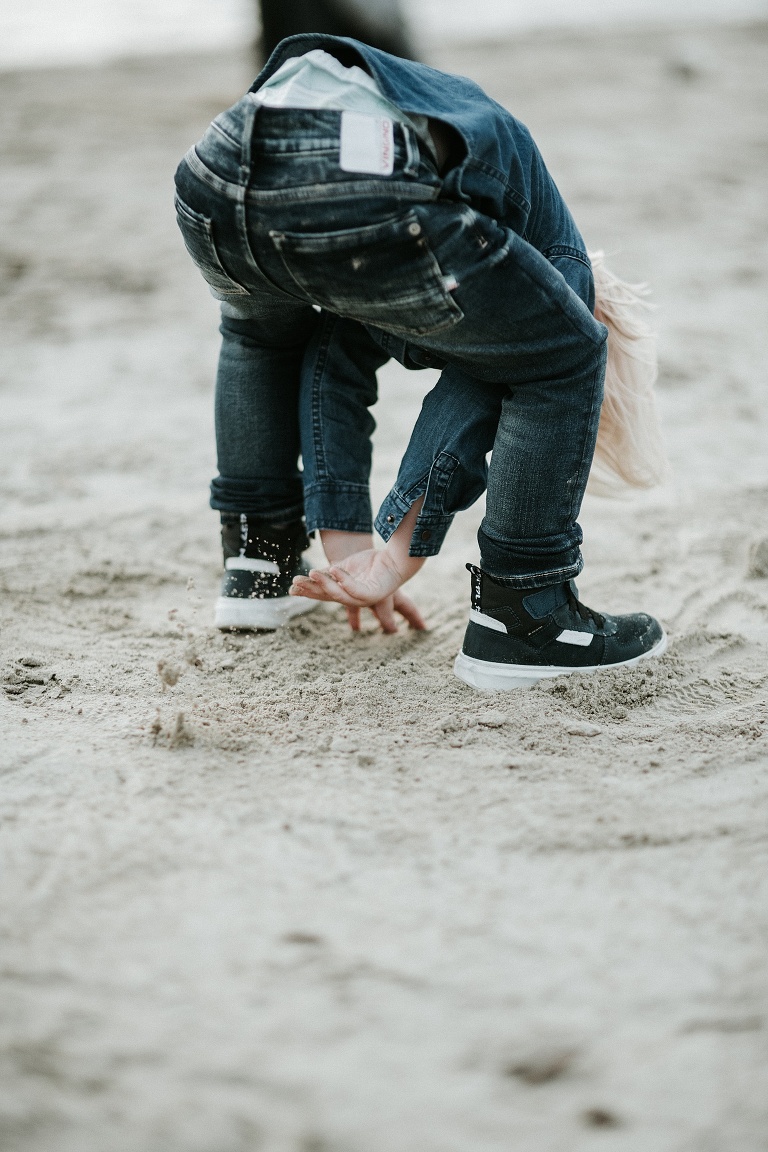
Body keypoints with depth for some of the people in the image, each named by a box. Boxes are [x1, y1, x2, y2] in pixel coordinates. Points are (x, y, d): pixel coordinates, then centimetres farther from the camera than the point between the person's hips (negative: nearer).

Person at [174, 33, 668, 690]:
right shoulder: (564, 265, 29)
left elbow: (337, 364, 39)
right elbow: (472, 416, 22)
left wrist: (349, 553, 36)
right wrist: (393, 566, 27)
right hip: (363, 197, -6)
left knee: (264, 328, 43)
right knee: (561, 361, 18)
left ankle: (257, 569, 43)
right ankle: (519, 620, 20)